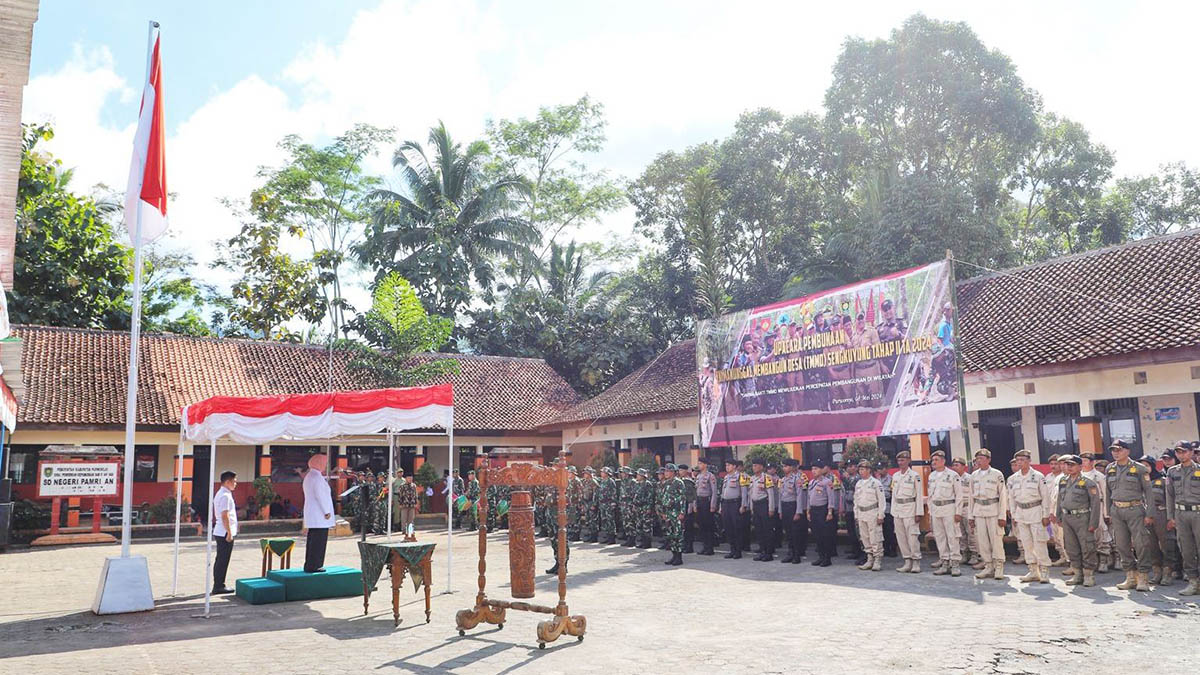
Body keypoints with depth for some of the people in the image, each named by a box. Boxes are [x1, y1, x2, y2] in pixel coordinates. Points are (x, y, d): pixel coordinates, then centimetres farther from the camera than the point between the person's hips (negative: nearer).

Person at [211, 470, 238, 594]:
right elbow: (225, 516, -22)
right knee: (223, 560, -4)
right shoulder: (225, 496, -17)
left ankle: (218, 585, 21)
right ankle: (218, 586, 1)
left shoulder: (220, 494, 15)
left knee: (220, 560, 15)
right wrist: (229, 533, -20)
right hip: (225, 533, -10)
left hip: (220, 532, 10)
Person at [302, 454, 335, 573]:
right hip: (319, 514, -10)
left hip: (311, 515, 10)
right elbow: (320, 495, -21)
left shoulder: (308, 476, 16)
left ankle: (309, 565, 18)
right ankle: (313, 566, -6)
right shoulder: (317, 477, -16)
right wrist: (327, 511, -17)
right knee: (319, 540, -7)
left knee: (312, 540, 14)